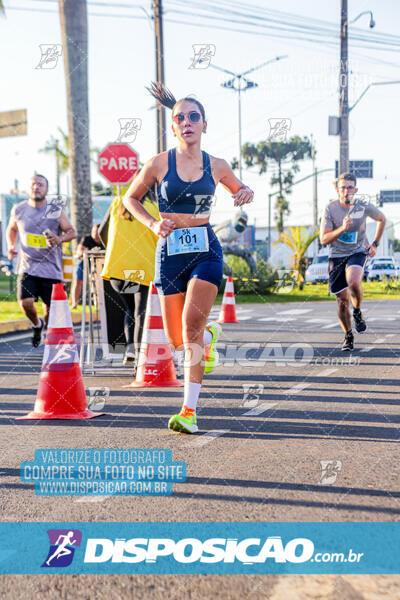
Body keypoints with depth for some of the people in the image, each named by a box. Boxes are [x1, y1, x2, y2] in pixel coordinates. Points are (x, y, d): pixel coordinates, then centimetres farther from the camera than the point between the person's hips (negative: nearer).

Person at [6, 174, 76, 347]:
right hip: (27, 266, 1)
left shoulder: (56, 211, -1)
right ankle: (36, 324, 17)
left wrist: (60, 239, -17)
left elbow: (72, 232, 4)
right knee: (25, 303, -16)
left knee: (50, 307, 3)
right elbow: (12, 228, 22)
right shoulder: (18, 210, 4)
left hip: (51, 267, 0)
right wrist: (10, 245, 5)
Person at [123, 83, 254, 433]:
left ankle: (190, 410, -10)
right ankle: (210, 335, 40)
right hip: (170, 251, 1)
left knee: (191, 322, -19)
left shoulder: (216, 166, 6)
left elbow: (240, 189, 24)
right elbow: (131, 198, 12)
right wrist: (152, 224, -4)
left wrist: (245, 194, 0)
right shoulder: (159, 164, 0)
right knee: (178, 340, 1)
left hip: (206, 250, -1)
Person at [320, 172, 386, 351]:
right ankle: (348, 336, 24)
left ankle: (357, 312, 0)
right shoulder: (330, 209, -10)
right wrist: (342, 228, -30)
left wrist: (375, 244, 7)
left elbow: (382, 219, 13)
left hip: (358, 252, -1)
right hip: (337, 256, 1)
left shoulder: (364, 205, -8)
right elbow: (323, 240, -14)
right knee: (342, 300, 1)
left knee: (354, 282, -32)